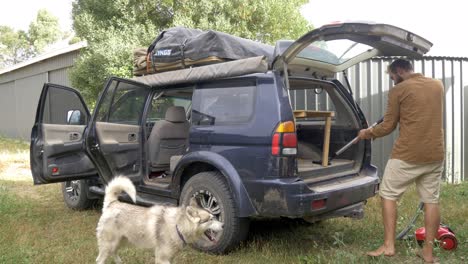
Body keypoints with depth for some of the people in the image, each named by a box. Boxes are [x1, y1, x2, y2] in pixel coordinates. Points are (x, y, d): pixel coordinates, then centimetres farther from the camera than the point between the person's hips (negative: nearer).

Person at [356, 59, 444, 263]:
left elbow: (388, 126, -2)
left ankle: (388, 245, 6)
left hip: (407, 154, -5)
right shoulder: (437, 85, 12)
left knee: (388, 195, 7)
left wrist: (367, 133, 13)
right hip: (435, 154, 6)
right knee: (431, 200, 9)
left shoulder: (399, 90, -6)